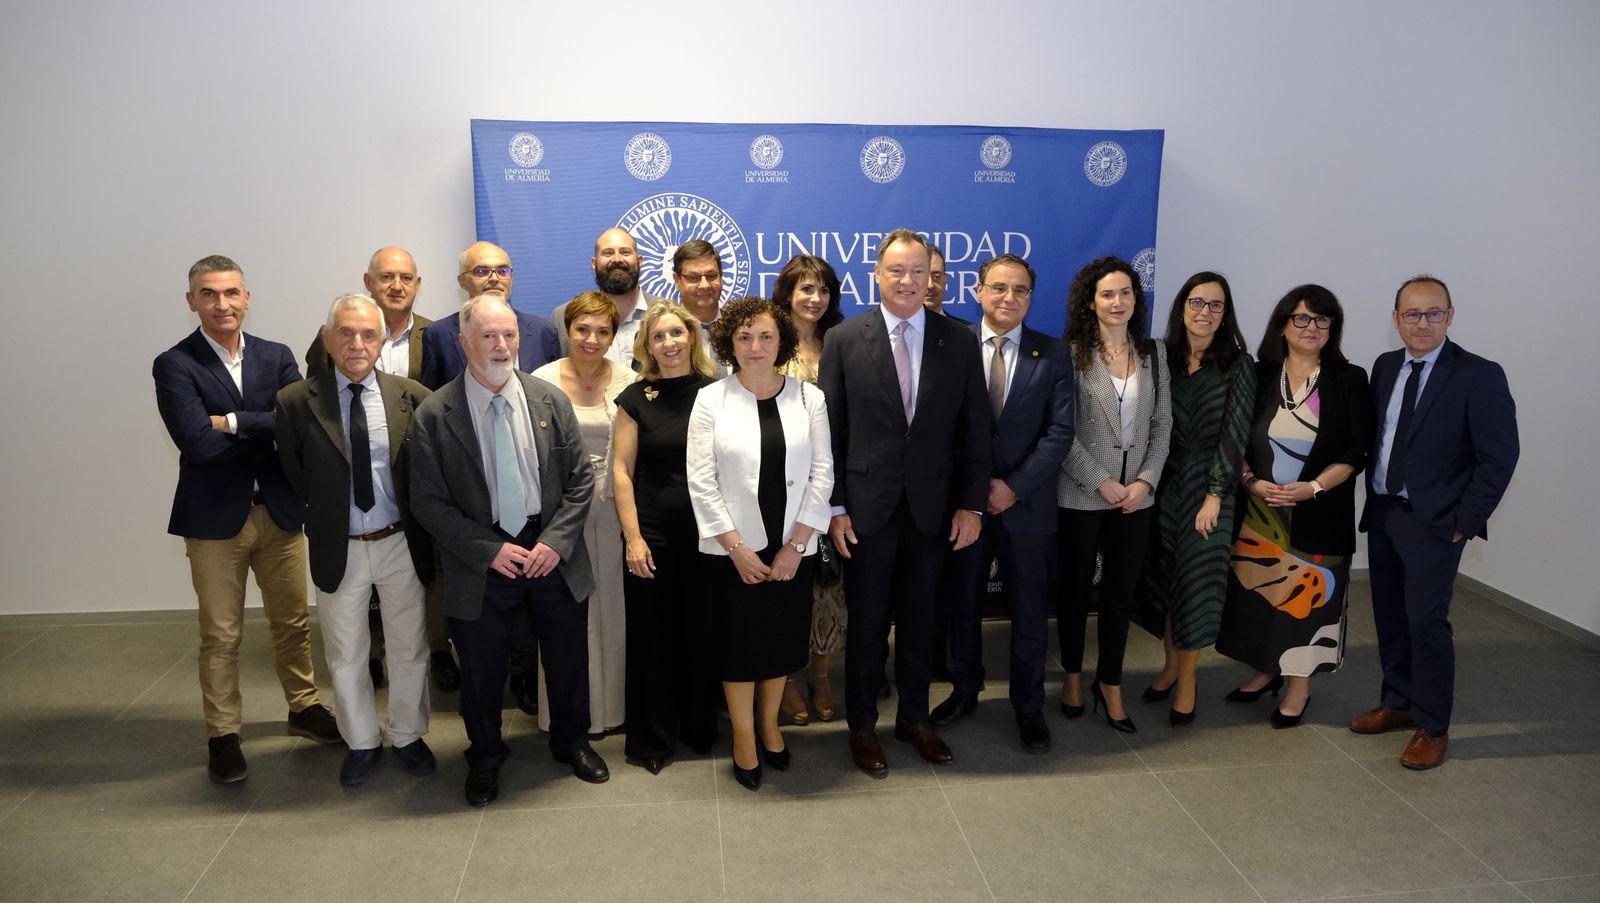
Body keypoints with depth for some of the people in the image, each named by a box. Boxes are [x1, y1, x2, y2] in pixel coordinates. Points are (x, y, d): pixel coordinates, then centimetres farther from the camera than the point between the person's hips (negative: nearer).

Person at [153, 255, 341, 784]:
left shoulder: (277, 357, 4)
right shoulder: (174, 366, -7)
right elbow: (197, 442, -20)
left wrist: (233, 422, -18)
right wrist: (270, 429, -13)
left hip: (280, 512, 3)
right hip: (215, 518, -3)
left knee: (293, 621, 16)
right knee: (221, 636, 8)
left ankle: (304, 707, 34)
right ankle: (223, 735, 22)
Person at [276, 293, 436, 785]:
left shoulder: (411, 396, -7)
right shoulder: (296, 402, -8)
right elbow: (294, 476, 3)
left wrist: (419, 519, -2)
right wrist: (324, 515, 2)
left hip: (402, 544, 0)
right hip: (338, 549, 0)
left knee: (409, 649, 14)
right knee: (345, 656, 14)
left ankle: (408, 736, 34)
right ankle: (362, 742, 34)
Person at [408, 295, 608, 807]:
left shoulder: (551, 401, -3)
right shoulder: (434, 416, -9)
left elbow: (581, 478, 0)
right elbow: (429, 501, -8)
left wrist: (556, 541, -12)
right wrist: (489, 550, -15)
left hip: (553, 554, 2)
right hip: (482, 566, -2)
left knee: (568, 660, 16)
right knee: (481, 671, 13)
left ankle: (570, 742, 42)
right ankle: (485, 758, 39)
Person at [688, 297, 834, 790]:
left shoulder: (809, 398, -1)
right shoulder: (711, 400, -4)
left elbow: (822, 475, -2)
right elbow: (701, 481, -7)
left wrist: (795, 545, -8)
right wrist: (737, 548, -11)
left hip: (792, 547, 2)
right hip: (732, 550, -1)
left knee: (782, 638, 13)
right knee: (738, 642, 7)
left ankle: (769, 724, 36)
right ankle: (743, 738, 26)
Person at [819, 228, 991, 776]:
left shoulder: (959, 342, 2)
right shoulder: (845, 340, -3)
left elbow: (975, 429, 3)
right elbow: (830, 430, -3)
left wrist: (972, 504, -2)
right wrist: (835, 507, -7)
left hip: (933, 507, 2)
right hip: (867, 508, -2)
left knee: (919, 619, 14)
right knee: (866, 622, 9)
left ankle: (914, 717, 33)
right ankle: (862, 726, 26)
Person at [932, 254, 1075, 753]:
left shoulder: (1053, 355, 0)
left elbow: (1059, 432, -6)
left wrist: (1014, 487, -14)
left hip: (1026, 503, 0)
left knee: (1030, 611, 9)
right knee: (962, 604, 14)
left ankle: (1028, 705, 26)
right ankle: (964, 689, 33)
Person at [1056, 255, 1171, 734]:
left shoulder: (1152, 354, 7)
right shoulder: (1072, 353, -8)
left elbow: (1162, 425, 7)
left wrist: (1146, 480, -5)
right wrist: (1102, 483, -13)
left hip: (1136, 497, 4)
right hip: (1082, 495, -3)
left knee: (1121, 591, 9)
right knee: (1076, 587, 11)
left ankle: (1110, 683, 22)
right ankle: (1073, 675, 27)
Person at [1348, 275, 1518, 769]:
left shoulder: (1479, 376, -11)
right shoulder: (1385, 366, 6)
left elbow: (1499, 456, -11)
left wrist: (1465, 521, -11)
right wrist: (1374, 495, 5)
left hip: (1434, 521, -6)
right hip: (1382, 512, 6)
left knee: (1426, 620, -5)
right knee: (1389, 615, 14)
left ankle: (1433, 728, 10)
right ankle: (1396, 704, 30)